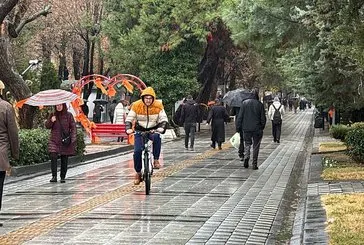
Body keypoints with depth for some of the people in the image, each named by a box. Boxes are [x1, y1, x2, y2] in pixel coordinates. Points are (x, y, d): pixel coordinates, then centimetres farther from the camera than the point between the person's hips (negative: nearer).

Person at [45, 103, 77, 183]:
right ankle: (54, 176, -14)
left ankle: (63, 177, 15)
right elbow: (47, 126, 11)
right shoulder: (52, 115, 6)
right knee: (53, 157, -15)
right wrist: (51, 121, -10)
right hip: (54, 140, 1)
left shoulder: (68, 115, 0)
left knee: (64, 159, 4)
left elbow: (73, 127, 1)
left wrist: (72, 139, -8)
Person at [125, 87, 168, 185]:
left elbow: (164, 119, -11)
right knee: (137, 151, -15)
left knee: (157, 137, -34)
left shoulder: (158, 106, -10)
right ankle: (138, 173, 4)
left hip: (153, 130, 0)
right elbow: (129, 119, -7)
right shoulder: (136, 105, -11)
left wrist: (161, 128, -30)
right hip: (140, 130, 0)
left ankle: (156, 160, -17)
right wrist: (128, 129, -26)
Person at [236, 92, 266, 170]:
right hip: (257, 128, -1)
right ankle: (254, 164, 6)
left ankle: (246, 157, -11)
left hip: (246, 128, 1)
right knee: (256, 146, 7)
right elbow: (263, 118, -1)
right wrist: (262, 127, 13)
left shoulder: (244, 103, 0)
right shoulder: (260, 104, -3)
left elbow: (240, 116, -1)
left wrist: (238, 127, 5)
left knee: (247, 144, 14)